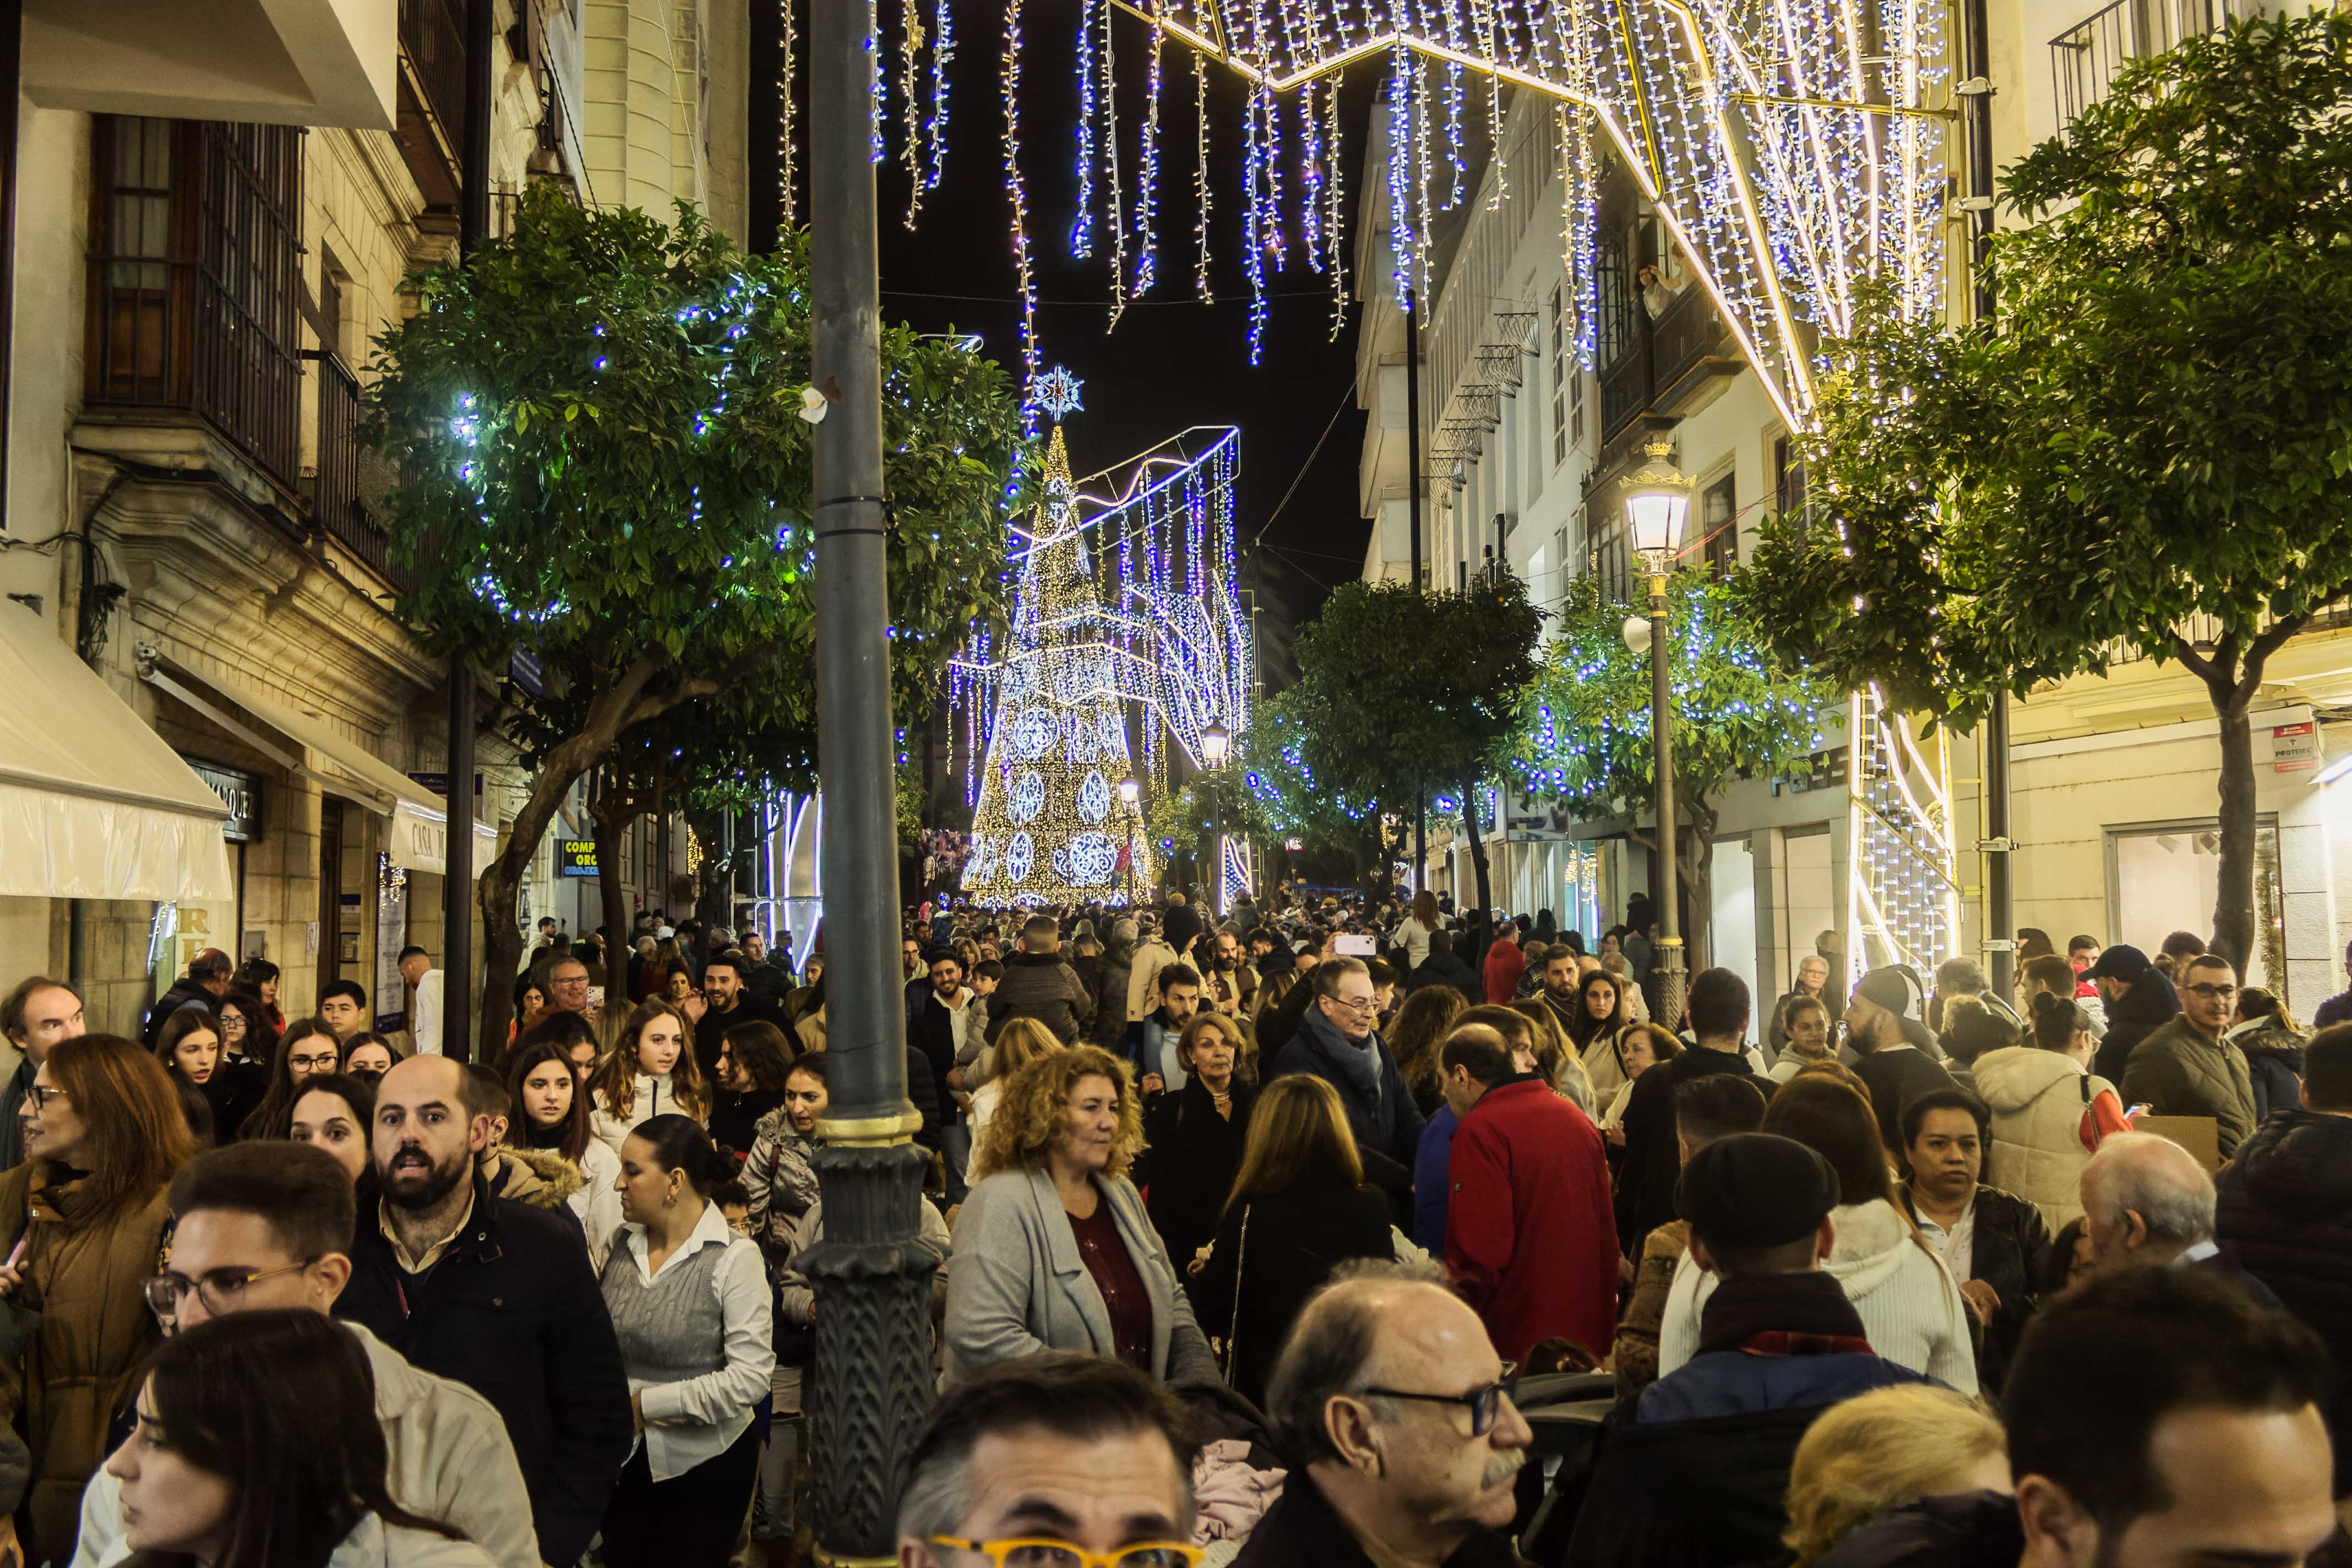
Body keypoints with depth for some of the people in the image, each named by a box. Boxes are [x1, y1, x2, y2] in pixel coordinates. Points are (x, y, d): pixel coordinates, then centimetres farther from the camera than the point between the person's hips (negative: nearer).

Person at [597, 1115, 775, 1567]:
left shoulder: (734, 1258, -15)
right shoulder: (624, 1244, 1)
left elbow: (751, 1378, -20)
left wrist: (645, 1403, -18)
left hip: (704, 1463, -4)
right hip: (626, 1458, 4)